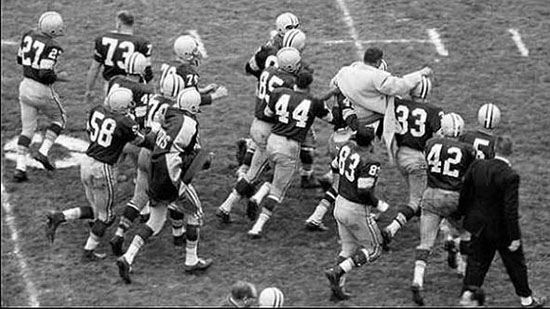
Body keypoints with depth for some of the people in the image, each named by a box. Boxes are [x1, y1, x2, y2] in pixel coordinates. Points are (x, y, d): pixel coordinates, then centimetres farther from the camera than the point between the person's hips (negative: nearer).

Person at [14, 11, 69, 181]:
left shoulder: (28, 36, 0)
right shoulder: (51, 47, -22)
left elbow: (20, 59, 13)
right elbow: (46, 75, -25)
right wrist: (59, 77, -7)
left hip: (25, 86, 6)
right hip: (42, 90, -6)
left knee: (27, 129, 15)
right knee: (59, 119, 21)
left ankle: (20, 168, 9)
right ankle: (43, 152, 9)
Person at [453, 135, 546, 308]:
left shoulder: (477, 166, -9)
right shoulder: (510, 176, -25)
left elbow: (465, 193, 2)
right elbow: (511, 209, -24)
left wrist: (459, 215, 17)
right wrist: (514, 237, -17)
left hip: (479, 227, 4)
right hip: (501, 229, -4)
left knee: (476, 263, 14)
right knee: (515, 263, 16)